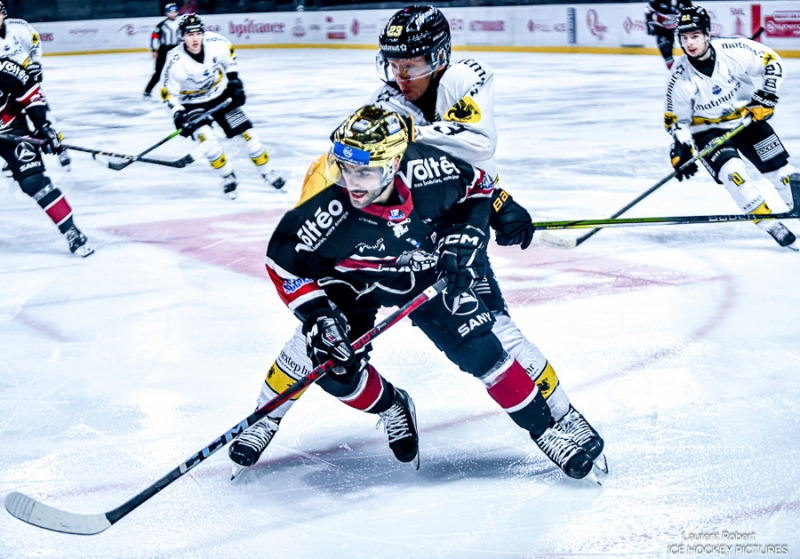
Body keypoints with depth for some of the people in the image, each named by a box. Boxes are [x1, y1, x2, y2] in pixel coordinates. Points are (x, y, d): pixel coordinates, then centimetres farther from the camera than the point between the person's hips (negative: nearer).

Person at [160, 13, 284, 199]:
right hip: (193, 104, -2)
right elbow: (168, 92, -16)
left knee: (247, 133, -1)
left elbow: (229, 53, 2)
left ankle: (267, 173, 17)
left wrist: (234, 79, 0)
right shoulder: (175, 61, -28)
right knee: (206, 138, -23)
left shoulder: (216, 43, -23)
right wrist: (179, 116, -25)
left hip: (221, 95, 2)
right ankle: (228, 176, 1)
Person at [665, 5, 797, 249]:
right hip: (708, 130, -2)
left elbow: (771, 62, -7)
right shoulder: (680, 77, -20)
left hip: (746, 117, 2)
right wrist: (681, 148, -19)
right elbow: (676, 119, -8)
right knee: (732, 172, -24)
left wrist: (766, 96, -15)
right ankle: (771, 225, -14)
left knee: (779, 167, -1)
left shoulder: (734, 51, -21)